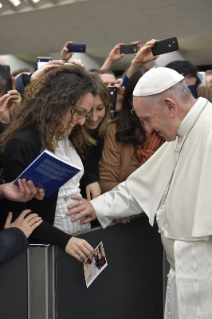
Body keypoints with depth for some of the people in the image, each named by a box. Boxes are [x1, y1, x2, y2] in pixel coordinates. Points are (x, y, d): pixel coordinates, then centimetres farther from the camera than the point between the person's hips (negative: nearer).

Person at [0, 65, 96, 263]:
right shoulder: (21, 145, -17)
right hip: (46, 249, -7)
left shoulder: (70, 139, 7)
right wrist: (63, 240, -26)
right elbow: (17, 213, -18)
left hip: (81, 237, 7)